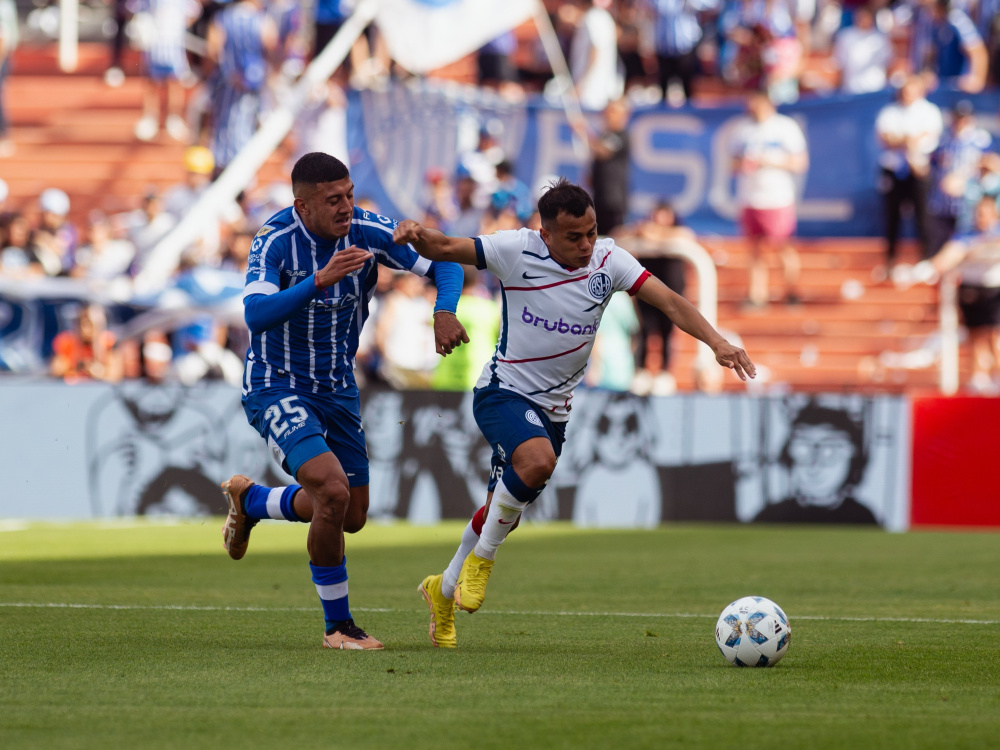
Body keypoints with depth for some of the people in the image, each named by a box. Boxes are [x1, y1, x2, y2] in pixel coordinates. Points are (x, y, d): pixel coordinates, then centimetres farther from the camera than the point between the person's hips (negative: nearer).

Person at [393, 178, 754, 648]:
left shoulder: (608, 260, -8)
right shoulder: (517, 250, -15)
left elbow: (669, 301, -16)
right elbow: (442, 249, -14)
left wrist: (716, 341, -30)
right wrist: (417, 235, -37)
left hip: (553, 409, 5)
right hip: (503, 392, -5)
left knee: (503, 513, 13)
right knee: (538, 459, -35)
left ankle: (444, 590, 38)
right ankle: (481, 560, -13)